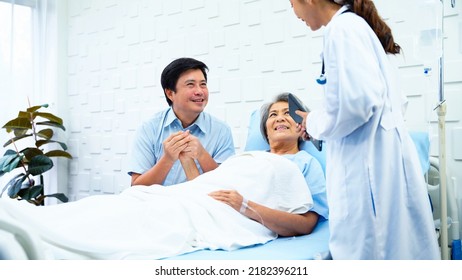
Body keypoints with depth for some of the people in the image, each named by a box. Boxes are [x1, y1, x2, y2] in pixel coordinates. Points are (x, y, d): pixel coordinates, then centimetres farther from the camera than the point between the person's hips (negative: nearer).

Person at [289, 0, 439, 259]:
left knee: (368, 250, -2)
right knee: (392, 247, 15)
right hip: (377, 159, 10)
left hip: (370, 163, -10)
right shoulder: (356, 24, 18)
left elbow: (358, 102, -22)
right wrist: (320, 122, 18)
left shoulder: (341, 28, -10)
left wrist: (316, 122, -4)